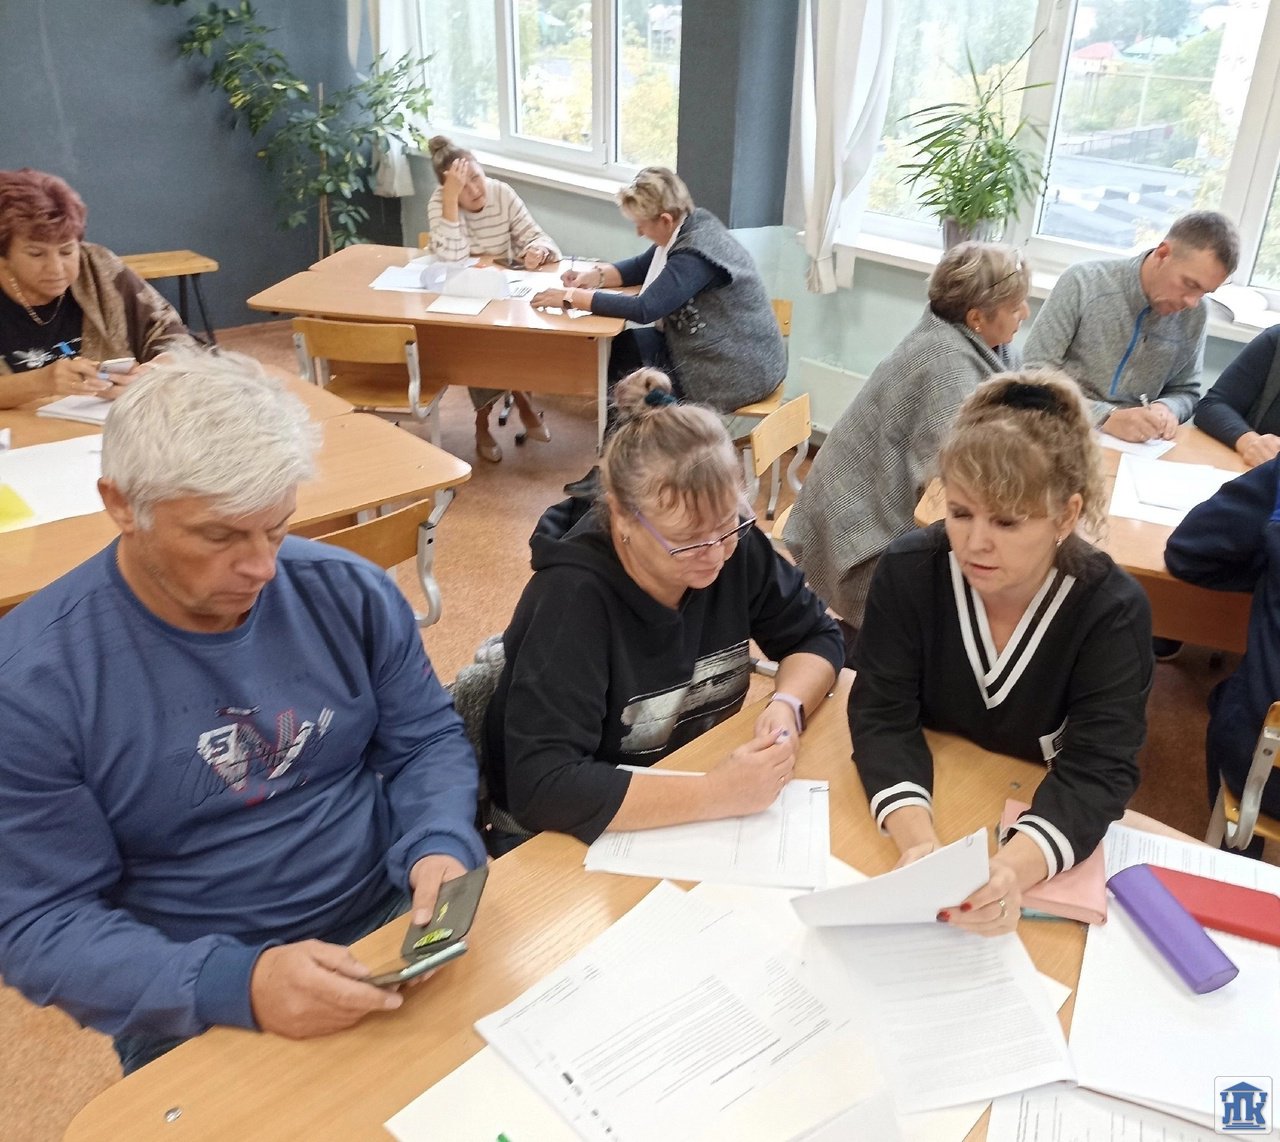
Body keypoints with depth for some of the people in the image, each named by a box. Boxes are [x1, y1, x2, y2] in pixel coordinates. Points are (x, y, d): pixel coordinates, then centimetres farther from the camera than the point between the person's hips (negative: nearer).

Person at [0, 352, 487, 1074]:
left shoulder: (350, 592, -4)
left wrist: (438, 846, -15)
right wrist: (238, 984, -25)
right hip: (202, 1018, -2)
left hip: (398, 934, 3)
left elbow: (426, 740, 6)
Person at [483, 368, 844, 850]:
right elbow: (541, 787, -32)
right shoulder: (571, 597, -27)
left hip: (697, 781, 5)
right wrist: (716, 795, -33)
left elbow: (817, 637, 2)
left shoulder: (735, 547, -11)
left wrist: (787, 706, -17)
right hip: (572, 833, -5)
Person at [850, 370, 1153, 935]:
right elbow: (882, 716, -17)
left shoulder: (1114, 612, -18)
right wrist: (917, 840, -36)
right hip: (926, 802, 0)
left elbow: (1096, 770, -23)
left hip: (1044, 829, 1)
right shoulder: (907, 570, -16)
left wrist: (1013, 868, -43)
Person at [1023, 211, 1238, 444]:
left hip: (1136, 443, 3)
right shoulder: (1083, 282, -11)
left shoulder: (1196, 313, 2)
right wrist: (1107, 417, -24)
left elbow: (1185, 391, 14)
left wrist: (1167, 409, -10)